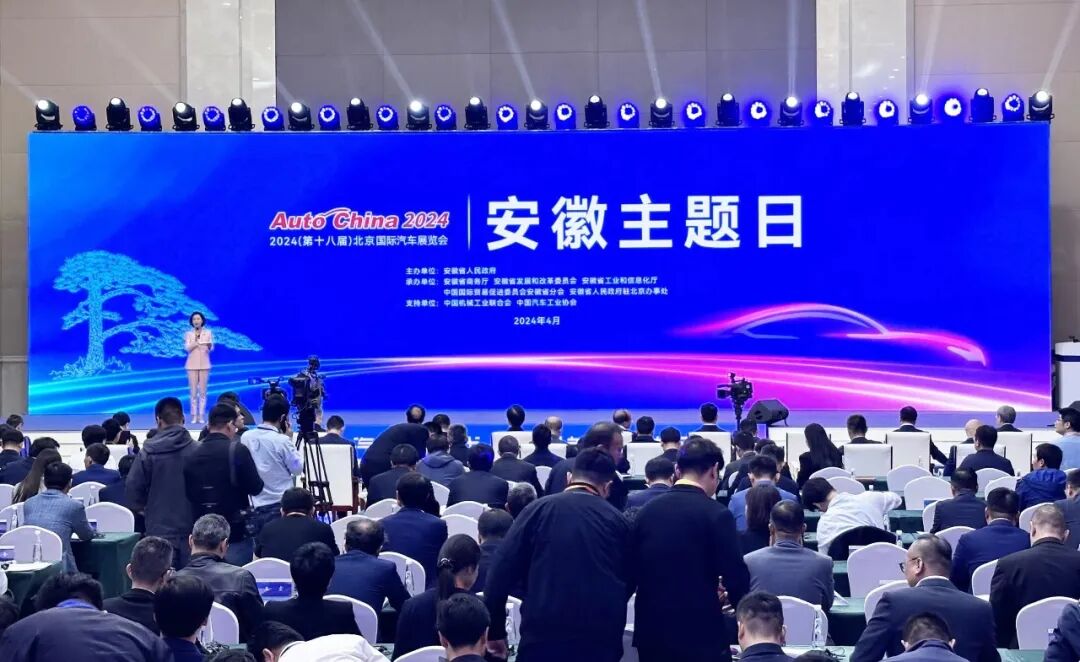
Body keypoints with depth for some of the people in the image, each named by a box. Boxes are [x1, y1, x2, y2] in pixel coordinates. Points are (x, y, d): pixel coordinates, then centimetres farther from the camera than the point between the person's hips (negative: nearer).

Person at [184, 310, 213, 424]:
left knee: (202, 391, -2)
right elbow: (187, 348, -6)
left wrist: (209, 345, -28)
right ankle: (194, 416, -1)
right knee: (193, 392, -4)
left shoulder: (208, 332, 6)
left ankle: (201, 416, 1)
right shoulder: (188, 334, 6)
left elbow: (211, 348, -3)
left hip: (204, 364, 0)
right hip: (192, 365, 0)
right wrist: (196, 341, -25)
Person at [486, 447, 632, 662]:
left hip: (544, 635, -2)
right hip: (603, 640, 2)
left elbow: (501, 574, -2)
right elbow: (628, 583, 14)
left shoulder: (539, 509, 1)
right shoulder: (618, 520, 7)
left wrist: (495, 631, 6)